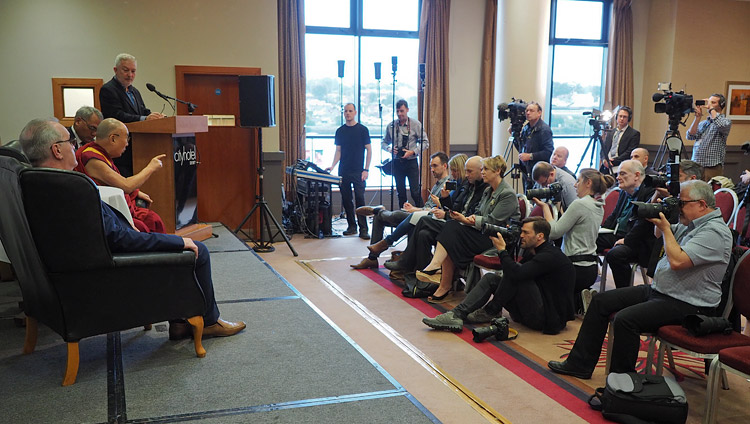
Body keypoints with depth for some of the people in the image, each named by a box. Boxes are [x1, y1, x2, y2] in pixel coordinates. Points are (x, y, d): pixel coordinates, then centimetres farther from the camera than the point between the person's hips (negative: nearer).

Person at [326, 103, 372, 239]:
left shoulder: (362, 129, 1)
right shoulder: (340, 131, 10)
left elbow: (369, 150, 0)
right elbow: (338, 151, 12)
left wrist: (366, 170, -8)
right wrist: (332, 166, -3)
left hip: (358, 171, -4)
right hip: (343, 171, 4)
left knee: (360, 199, -9)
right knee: (346, 200, 6)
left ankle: (363, 229, -6)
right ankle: (351, 226, 17)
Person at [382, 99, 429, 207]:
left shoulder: (416, 124, -2)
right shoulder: (391, 126, 5)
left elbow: (425, 142, -2)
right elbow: (384, 143, 14)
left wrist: (412, 152, -15)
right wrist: (390, 149, -8)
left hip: (411, 162, -3)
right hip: (397, 163, 3)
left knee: (415, 192, -8)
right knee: (401, 192, 9)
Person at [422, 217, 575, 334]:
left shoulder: (550, 256, -20)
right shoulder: (532, 251, 11)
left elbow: (516, 273, -32)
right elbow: (513, 272, 15)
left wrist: (502, 250, -18)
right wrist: (507, 249, 2)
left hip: (549, 319, -10)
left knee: (516, 274, -25)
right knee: (491, 278, 2)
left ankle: (491, 311, -5)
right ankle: (456, 315, -13)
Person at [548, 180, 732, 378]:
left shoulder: (715, 231, -18)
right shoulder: (690, 223, 11)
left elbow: (677, 261, -29)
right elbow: (658, 235, 29)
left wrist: (666, 227, -15)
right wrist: (660, 217, 7)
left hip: (687, 304, -10)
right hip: (657, 290, 10)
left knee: (626, 319, -30)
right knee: (601, 301, 3)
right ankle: (580, 364, 7)